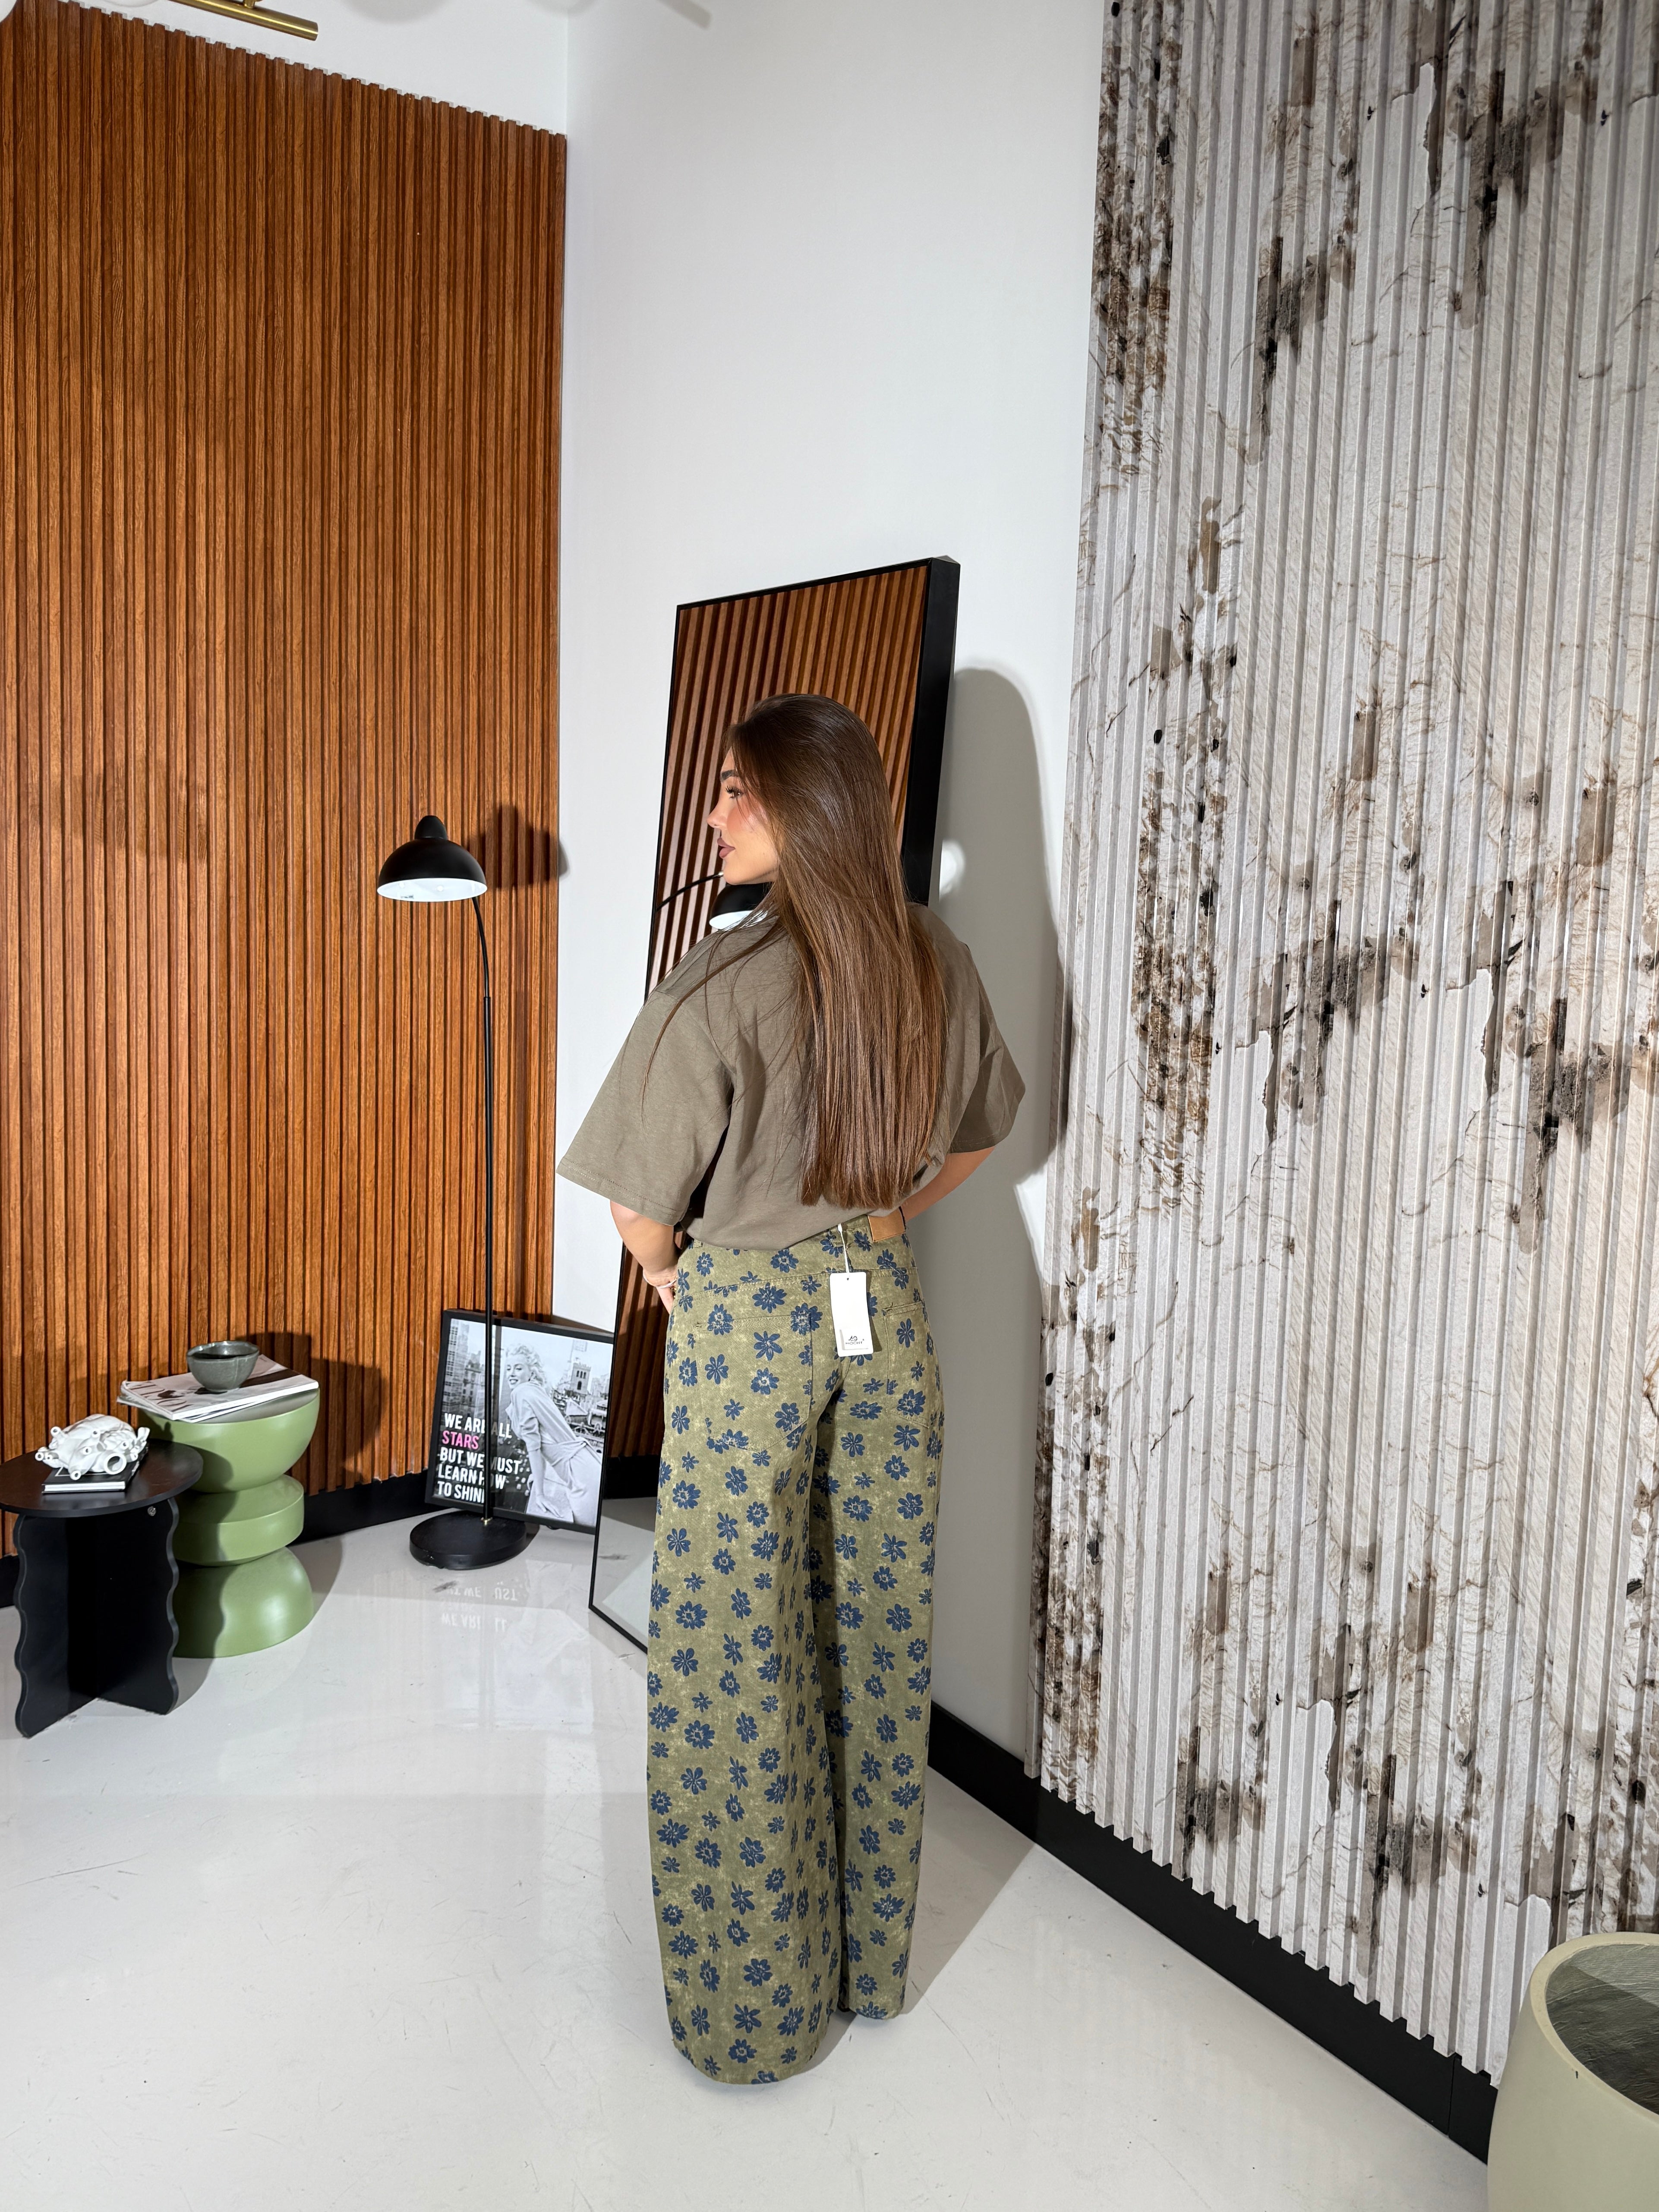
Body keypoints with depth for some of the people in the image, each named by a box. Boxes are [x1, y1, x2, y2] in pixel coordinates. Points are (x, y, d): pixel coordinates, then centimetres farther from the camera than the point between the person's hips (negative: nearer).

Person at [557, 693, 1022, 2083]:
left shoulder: (724, 986, -20)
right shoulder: (939, 965, -1)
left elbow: (641, 1207, -13)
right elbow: (974, 1135, 15)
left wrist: (669, 1273, 7)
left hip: (748, 1323, -6)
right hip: (886, 1308, 6)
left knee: (740, 1662, 9)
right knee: (879, 1639, 17)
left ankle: (758, 2010, 25)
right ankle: (874, 1959, 35)